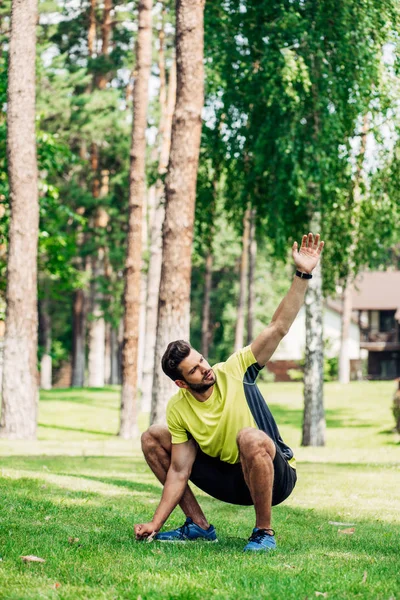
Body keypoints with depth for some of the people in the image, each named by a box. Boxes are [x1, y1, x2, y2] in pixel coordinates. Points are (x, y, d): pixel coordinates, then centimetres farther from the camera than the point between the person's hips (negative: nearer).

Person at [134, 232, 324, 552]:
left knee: (250, 437, -40)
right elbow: (179, 472, -6)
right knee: (153, 438, -2)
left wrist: (302, 276, -29)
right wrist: (156, 523, -12)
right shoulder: (178, 409, -7)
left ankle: (265, 531, -21)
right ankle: (198, 525, 6)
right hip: (228, 481, 5)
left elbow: (278, 327, -20)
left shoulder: (234, 371, -15)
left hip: (275, 477, -4)